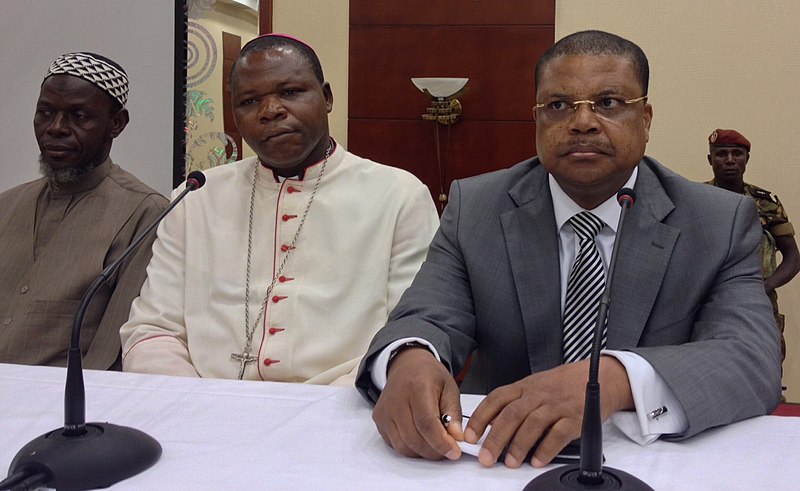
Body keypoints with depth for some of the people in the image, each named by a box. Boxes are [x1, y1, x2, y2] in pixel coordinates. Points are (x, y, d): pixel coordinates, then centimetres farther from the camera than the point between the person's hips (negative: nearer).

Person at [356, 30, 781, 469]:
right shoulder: (473, 210, 0)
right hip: (499, 464, 1)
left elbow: (755, 360, -16)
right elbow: (427, 320, -9)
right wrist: (409, 360, -34)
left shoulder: (723, 224, -4)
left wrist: (620, 379, -35)